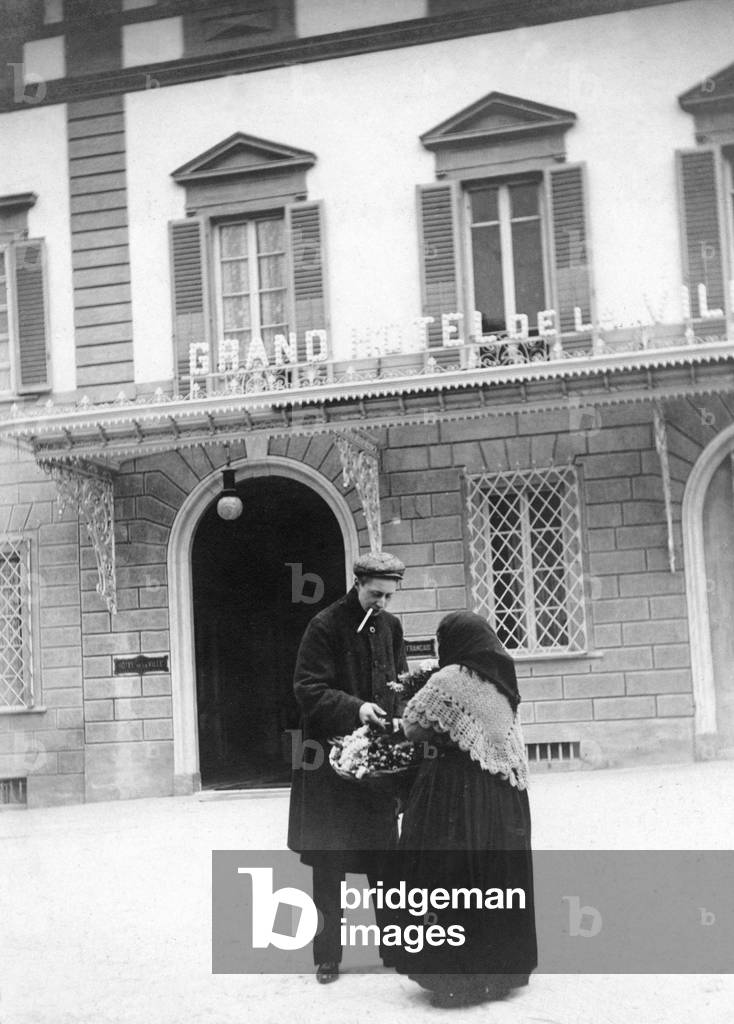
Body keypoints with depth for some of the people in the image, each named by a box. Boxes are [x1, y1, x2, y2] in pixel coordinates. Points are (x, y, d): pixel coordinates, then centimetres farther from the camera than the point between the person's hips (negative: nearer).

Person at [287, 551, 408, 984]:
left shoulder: (391, 626, 8)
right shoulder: (326, 626, -8)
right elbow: (308, 688, -11)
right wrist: (354, 707, -24)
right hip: (332, 759, -4)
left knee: (384, 858, 10)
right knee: (328, 864, 3)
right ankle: (328, 956, 13)